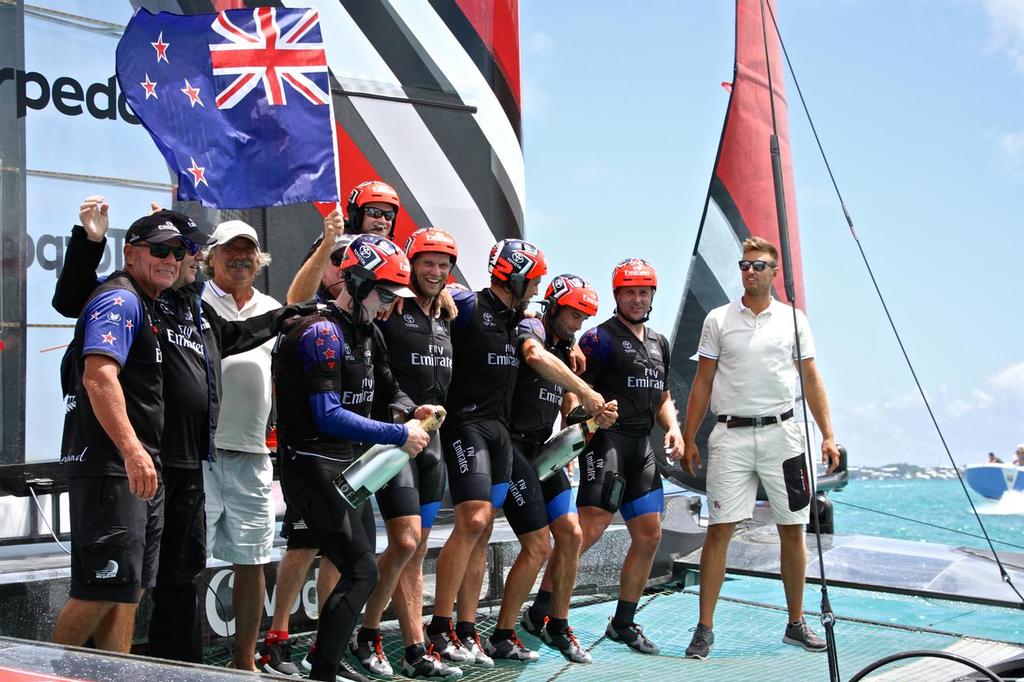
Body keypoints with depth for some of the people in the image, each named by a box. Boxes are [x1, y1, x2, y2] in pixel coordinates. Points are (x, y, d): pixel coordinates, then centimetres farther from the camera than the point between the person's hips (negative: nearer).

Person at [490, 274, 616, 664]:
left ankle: (557, 627, 19)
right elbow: (535, 357, -36)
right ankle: (501, 638, 5)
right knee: (539, 547, -8)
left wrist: (594, 417, -5)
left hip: (541, 450, 9)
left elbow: (570, 411, 16)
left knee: (571, 535, 4)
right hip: (513, 447, -9)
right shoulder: (532, 329, -10)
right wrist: (585, 391, -37)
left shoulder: (565, 350, 17)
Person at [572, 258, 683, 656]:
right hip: (607, 439, -8)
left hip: (642, 445, 8)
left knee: (649, 536, 8)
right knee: (589, 530, -18)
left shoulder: (659, 343, 20)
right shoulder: (601, 337, -4)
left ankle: (623, 623, 19)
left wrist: (672, 427, 9)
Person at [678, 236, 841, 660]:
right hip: (731, 435, -1)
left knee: (792, 530, 6)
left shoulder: (793, 320, 8)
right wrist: (689, 439, 3)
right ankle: (705, 629, 0)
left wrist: (828, 435, 1)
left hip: (781, 433, 1)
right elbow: (702, 383, 7)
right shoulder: (718, 320, 6)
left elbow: (811, 380, 8)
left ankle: (796, 624, 19)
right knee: (719, 530, -5)